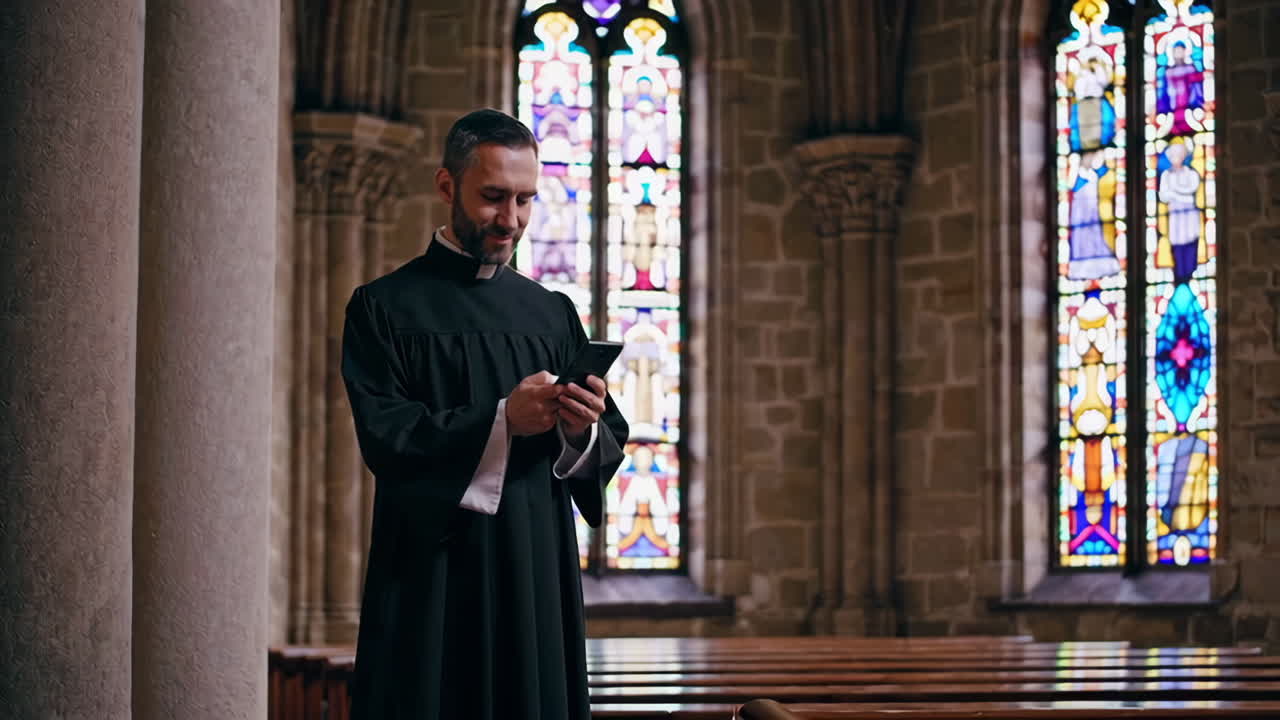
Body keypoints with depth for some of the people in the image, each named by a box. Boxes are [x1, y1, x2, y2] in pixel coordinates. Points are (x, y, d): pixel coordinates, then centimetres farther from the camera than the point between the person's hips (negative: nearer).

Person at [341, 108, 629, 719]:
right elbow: (384, 437, -11)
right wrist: (502, 420, -21)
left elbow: (606, 453, 7)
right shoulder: (385, 307, 1)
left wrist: (582, 430, -16)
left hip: (538, 577, 4)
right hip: (431, 583, -3)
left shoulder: (553, 314, 13)